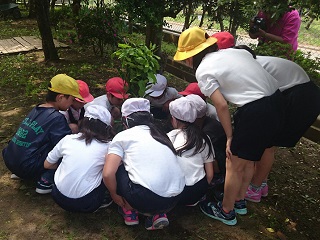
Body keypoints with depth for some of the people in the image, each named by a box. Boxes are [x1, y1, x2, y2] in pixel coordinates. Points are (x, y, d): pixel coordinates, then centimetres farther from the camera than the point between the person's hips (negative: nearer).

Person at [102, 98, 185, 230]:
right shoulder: (162, 135, 21)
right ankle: (158, 214, 16)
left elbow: (108, 174, -5)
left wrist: (114, 194, 14)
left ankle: (129, 211, 19)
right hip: (174, 199, 6)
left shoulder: (122, 136, 6)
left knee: (116, 168, 15)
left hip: (145, 198, -5)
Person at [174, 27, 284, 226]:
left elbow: (222, 106, -11)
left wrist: (230, 136, 1)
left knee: (235, 166, 11)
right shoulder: (233, 51, 15)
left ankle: (226, 212, 32)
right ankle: (239, 201, 45)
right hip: (277, 100, 8)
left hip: (255, 111, -8)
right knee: (249, 158, 25)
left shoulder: (203, 71, -6)